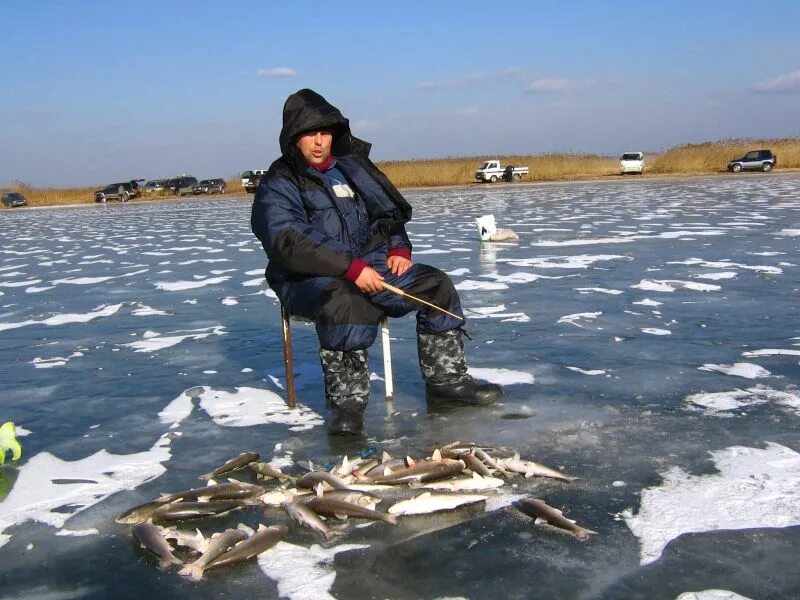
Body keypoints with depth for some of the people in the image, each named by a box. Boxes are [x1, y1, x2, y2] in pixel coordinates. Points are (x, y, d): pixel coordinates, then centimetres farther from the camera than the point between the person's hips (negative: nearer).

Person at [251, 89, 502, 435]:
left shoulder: (352, 166, 15)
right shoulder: (277, 185, -4)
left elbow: (388, 213, 24)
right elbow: (289, 245, -20)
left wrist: (398, 249, 3)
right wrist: (351, 268, -26)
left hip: (370, 267, 6)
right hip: (308, 280, -6)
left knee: (434, 285, -10)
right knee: (345, 301, -40)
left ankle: (447, 380, -1)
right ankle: (347, 403, -31)